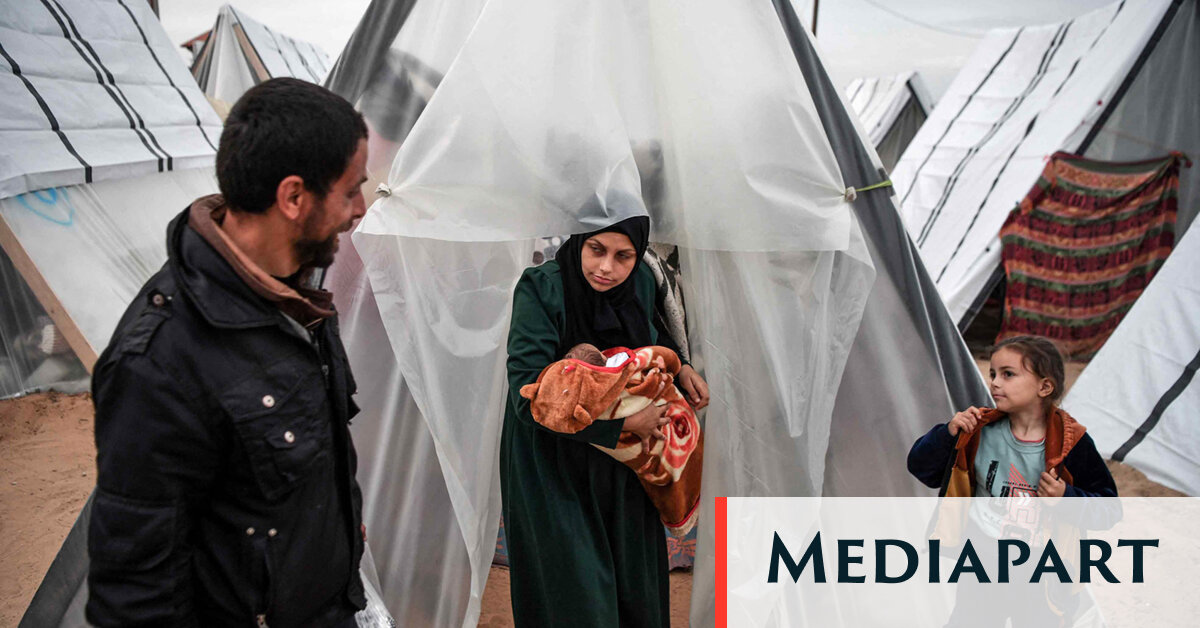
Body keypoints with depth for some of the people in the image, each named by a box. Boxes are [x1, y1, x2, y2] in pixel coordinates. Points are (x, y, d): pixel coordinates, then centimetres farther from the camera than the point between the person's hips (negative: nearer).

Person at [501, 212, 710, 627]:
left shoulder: (641, 283, -5)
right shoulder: (540, 289, -23)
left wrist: (679, 366, -4)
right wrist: (625, 422, -24)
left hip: (622, 461, 6)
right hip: (553, 467, -5)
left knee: (633, 585, 20)